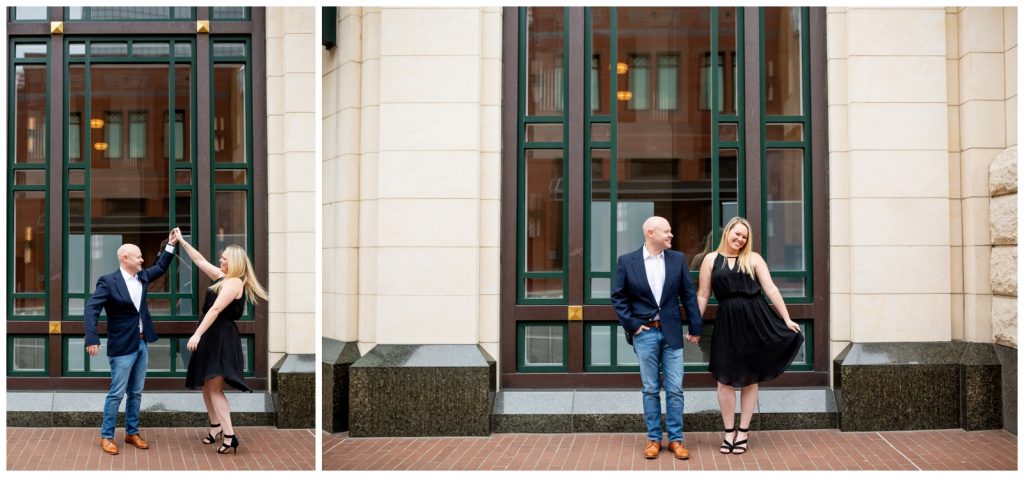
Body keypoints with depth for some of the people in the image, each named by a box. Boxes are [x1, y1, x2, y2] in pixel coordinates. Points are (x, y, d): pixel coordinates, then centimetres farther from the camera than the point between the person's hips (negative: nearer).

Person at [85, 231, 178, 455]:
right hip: (122, 346, -7)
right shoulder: (108, 281, -14)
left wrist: (170, 245, 16)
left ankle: (132, 432, 22)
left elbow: (160, 268, 26)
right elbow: (91, 308, -21)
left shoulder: (142, 277, 7)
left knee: (136, 393, 13)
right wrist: (92, 339, -30)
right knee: (117, 393, -3)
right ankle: (106, 436, 8)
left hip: (142, 344, 7)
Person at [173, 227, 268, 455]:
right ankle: (215, 426, 25)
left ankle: (229, 436, -19)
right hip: (211, 336, 10)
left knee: (214, 387, -15)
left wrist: (197, 334, -25)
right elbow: (200, 261, 24)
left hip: (222, 338, -10)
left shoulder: (234, 283, -14)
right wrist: (182, 241, 24)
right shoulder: (223, 277, 13)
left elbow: (215, 310, -21)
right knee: (206, 385, 13)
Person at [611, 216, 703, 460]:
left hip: (672, 332, 1)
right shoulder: (627, 262, -3)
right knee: (650, 389, 7)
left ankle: (676, 439, 11)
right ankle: (654, 439, 15)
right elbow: (618, 297, 1)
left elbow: (688, 294, 5)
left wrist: (695, 327, 3)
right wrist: (631, 325, -5)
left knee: (675, 389, 2)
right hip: (645, 333, -1)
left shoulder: (677, 259, 3)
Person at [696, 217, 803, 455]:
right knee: (725, 378, 2)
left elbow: (771, 289, 2)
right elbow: (702, 295, 7)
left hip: (755, 320, 0)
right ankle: (729, 432, 15)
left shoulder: (753, 259, 5)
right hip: (727, 322, 0)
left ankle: (743, 432, 16)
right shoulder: (711, 259, 7)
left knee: (750, 378, 7)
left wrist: (787, 319, -2)